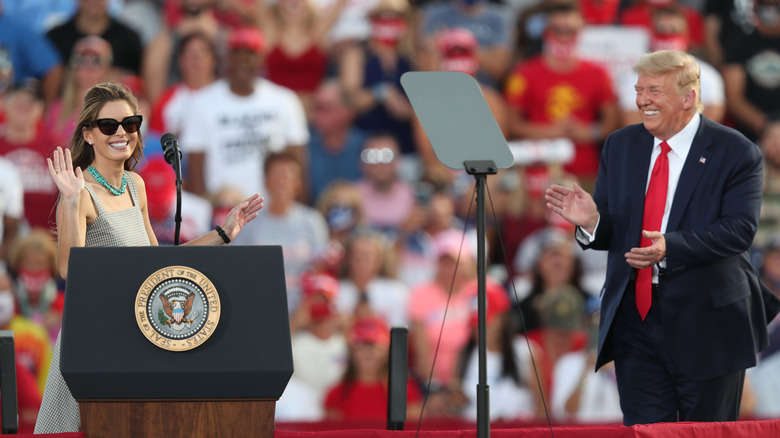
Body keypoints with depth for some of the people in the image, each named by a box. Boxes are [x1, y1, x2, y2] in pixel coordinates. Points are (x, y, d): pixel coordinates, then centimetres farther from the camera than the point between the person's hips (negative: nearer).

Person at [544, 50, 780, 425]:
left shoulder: (735, 153, -6)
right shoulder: (620, 146, 9)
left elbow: (740, 229, -18)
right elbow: (609, 233, 8)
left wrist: (671, 247, -32)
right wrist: (591, 221, -18)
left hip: (706, 321, -4)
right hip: (635, 321, 4)